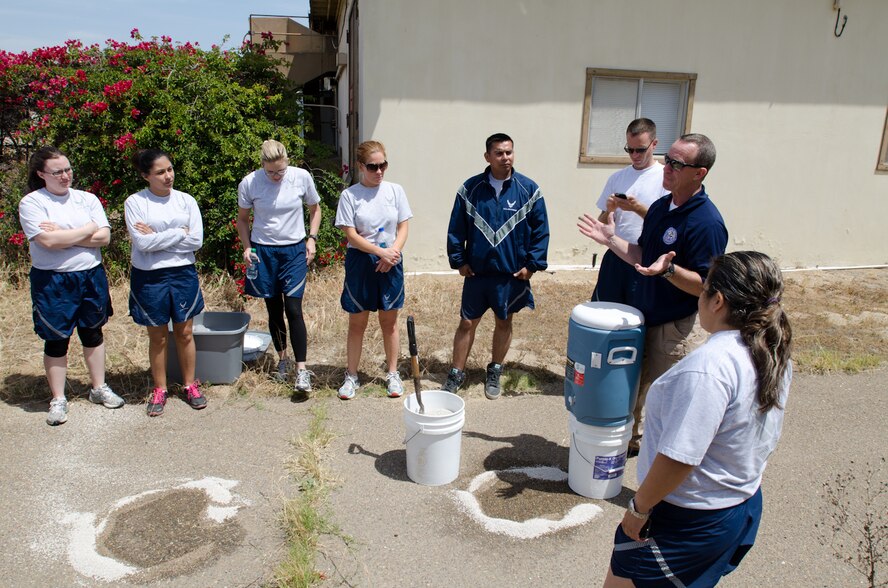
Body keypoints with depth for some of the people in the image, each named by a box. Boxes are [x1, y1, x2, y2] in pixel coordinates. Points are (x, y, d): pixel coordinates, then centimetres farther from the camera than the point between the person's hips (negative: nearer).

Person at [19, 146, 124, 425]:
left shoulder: (87, 199, 4)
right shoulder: (31, 202, -7)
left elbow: (104, 237, -8)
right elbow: (48, 241, -20)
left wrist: (63, 236, -15)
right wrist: (88, 229, -11)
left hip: (91, 276, 3)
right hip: (52, 282, -3)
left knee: (93, 333, 15)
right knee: (56, 340, 7)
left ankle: (99, 388, 30)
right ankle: (58, 399, 21)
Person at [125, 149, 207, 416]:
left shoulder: (186, 200, 1)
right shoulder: (135, 202, -6)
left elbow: (196, 240, -8)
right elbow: (142, 243, -16)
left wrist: (157, 238, -11)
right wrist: (180, 233, -12)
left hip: (183, 274, 2)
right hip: (149, 277, -1)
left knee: (184, 333, 10)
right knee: (157, 336, 10)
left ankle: (190, 385, 25)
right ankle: (159, 389, 25)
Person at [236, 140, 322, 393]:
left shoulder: (302, 177, -8)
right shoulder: (249, 183, -9)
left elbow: (314, 209, 8)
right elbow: (243, 219, 6)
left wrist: (311, 239, -2)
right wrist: (247, 247, -7)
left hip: (294, 251, -1)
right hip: (263, 251, 1)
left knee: (293, 309, -9)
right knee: (274, 309, 11)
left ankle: (301, 369, -6)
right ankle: (282, 358, 30)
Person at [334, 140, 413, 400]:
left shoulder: (395, 191, 1)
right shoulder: (350, 195, -6)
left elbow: (403, 227, 3)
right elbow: (351, 235, -10)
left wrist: (394, 252, -14)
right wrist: (381, 251, -19)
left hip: (391, 263, 2)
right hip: (360, 262, -2)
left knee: (389, 321, 12)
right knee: (357, 323, 8)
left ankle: (393, 374, 25)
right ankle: (351, 376, 22)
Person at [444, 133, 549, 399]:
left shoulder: (528, 189, -6)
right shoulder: (470, 188, -4)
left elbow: (540, 230, -2)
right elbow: (456, 228, 2)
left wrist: (532, 265, -5)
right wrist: (459, 261, -1)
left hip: (512, 273, 0)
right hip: (476, 271, 0)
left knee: (504, 322, 14)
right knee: (467, 323, 7)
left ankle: (495, 372, 32)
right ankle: (457, 373, 23)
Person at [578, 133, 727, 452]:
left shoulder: (707, 222, -22)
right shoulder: (660, 207, 4)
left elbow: (705, 285, -23)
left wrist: (669, 270, -37)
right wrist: (611, 239, 3)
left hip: (676, 329, -8)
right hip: (642, 318, 9)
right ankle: (631, 440, 45)